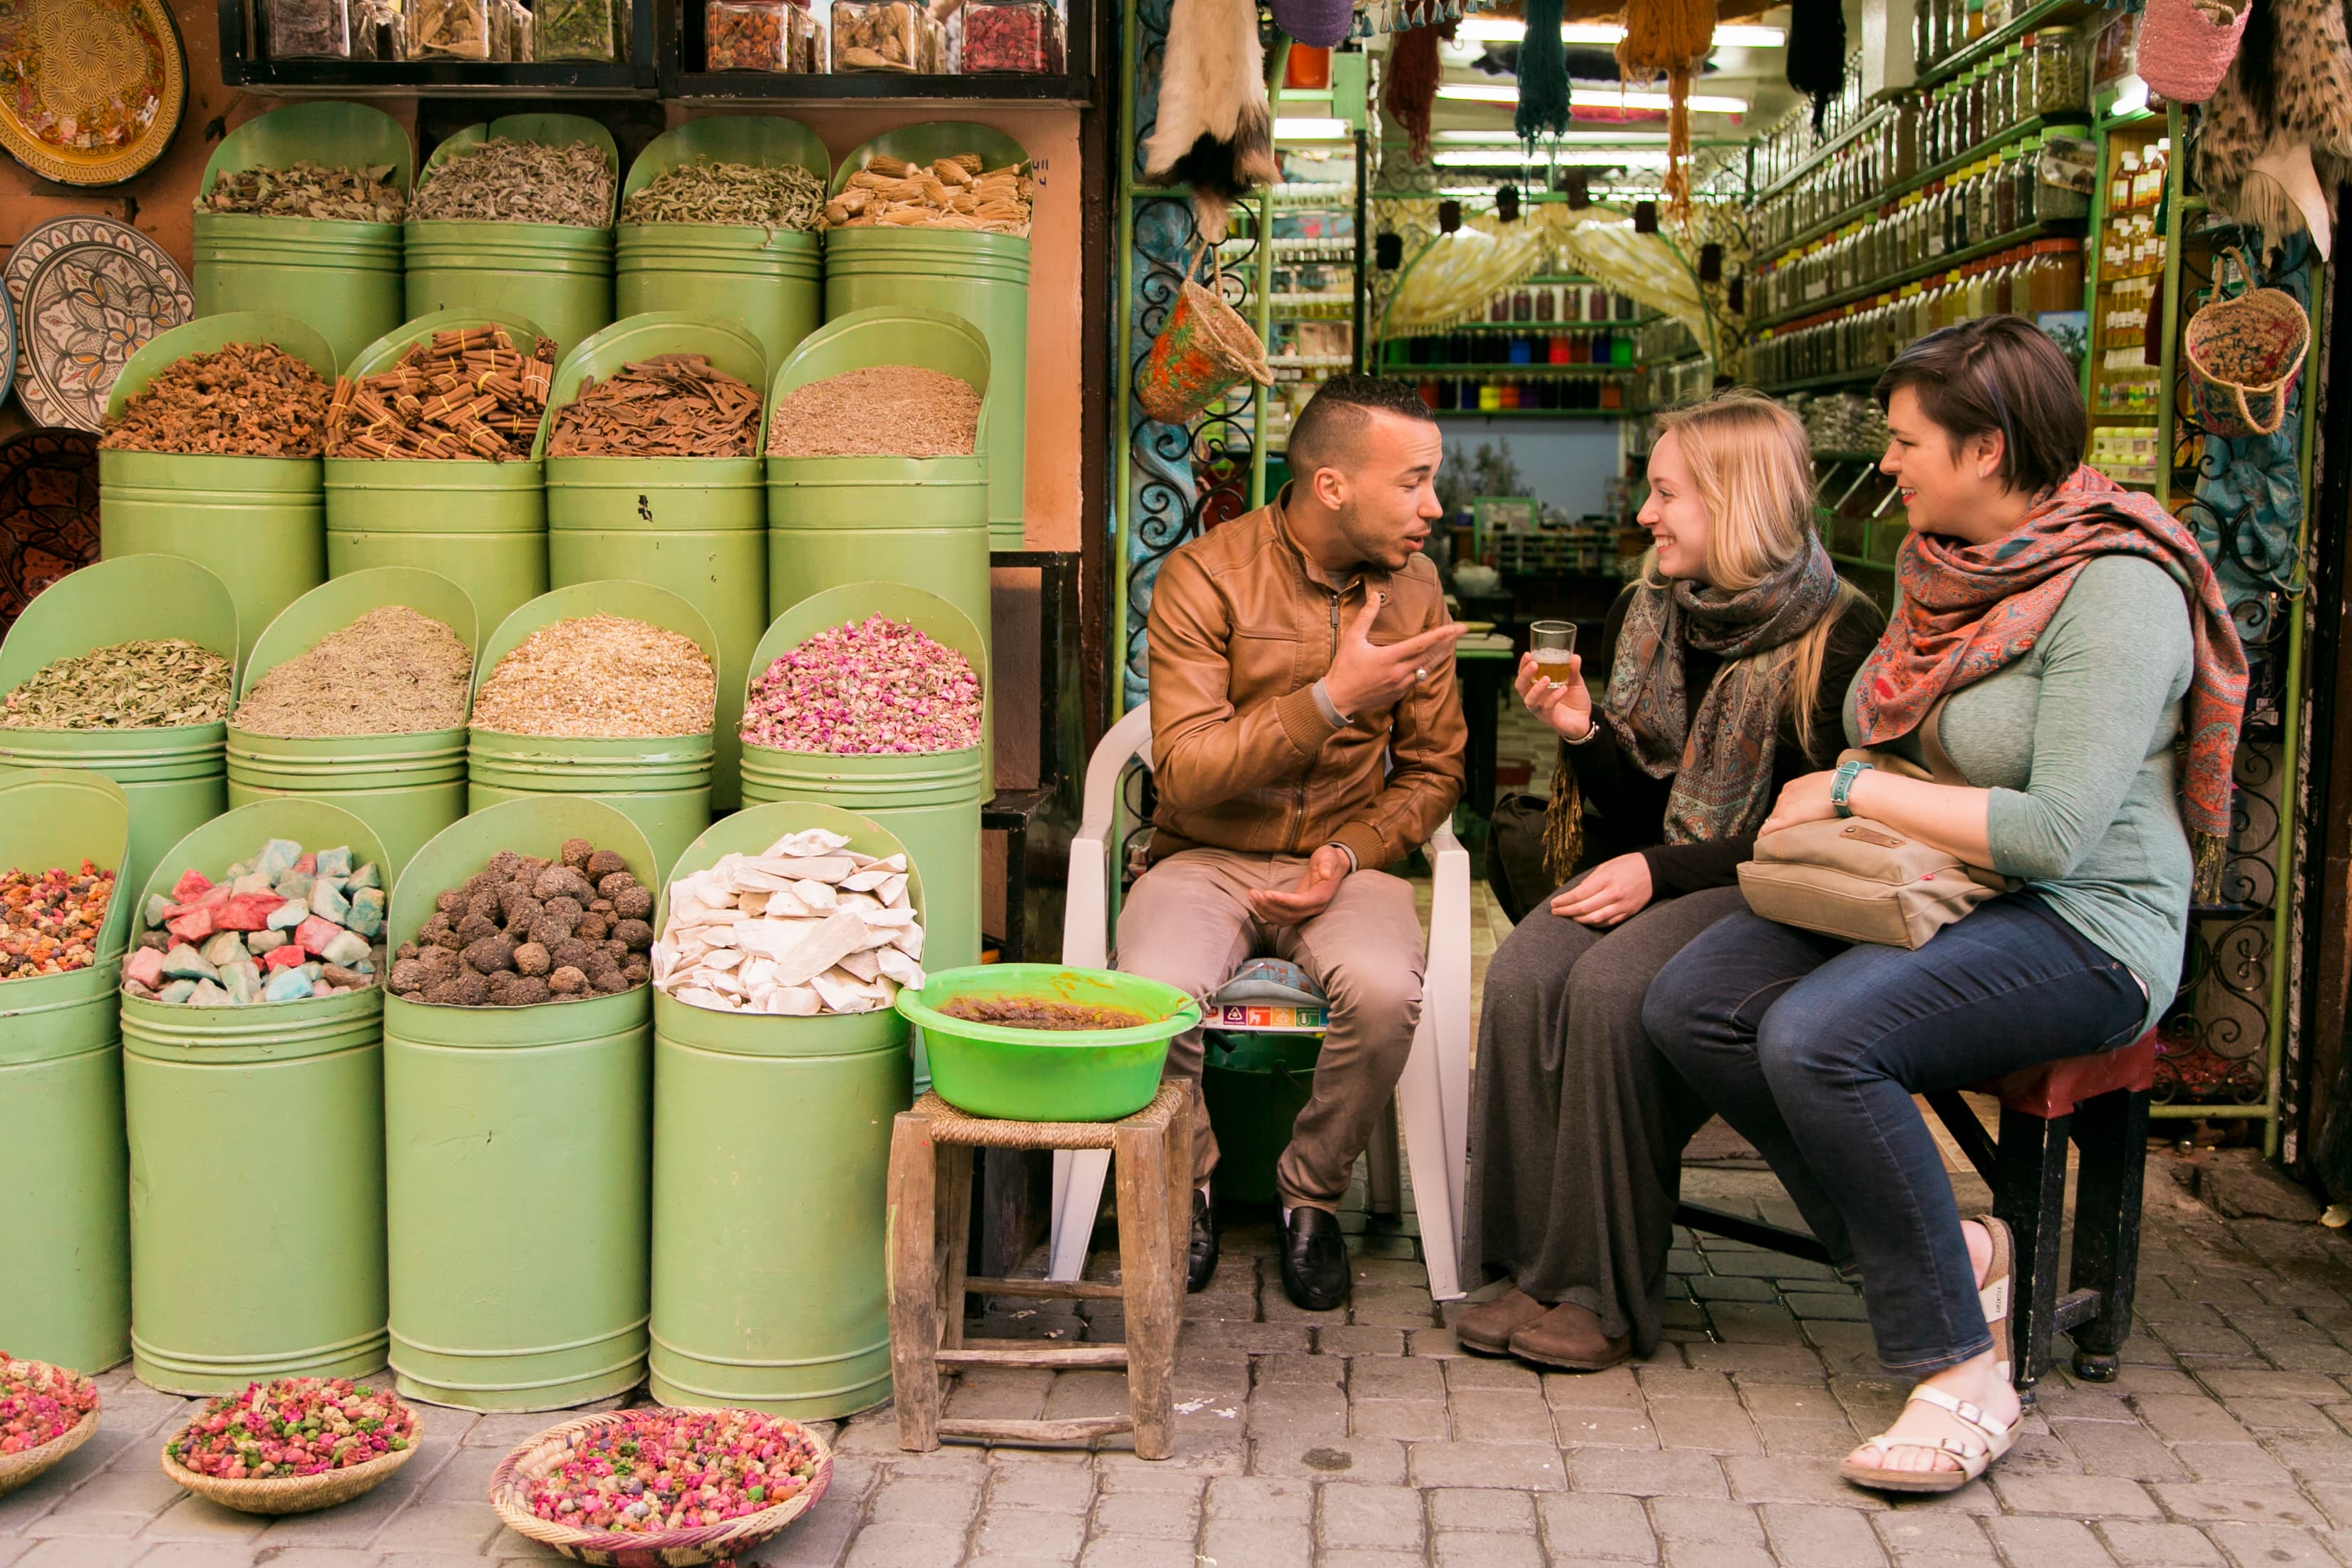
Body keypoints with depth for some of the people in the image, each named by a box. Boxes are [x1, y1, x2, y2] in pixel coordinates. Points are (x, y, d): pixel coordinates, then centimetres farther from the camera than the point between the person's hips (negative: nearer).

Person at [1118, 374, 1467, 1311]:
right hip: (1207, 858, -2)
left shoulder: (1412, 586, 4)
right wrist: (1334, 699, -23)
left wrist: (1350, 855, -9)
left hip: (1346, 860, 2)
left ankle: (1312, 1198, -3)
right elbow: (1185, 773, -16)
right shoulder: (1204, 577, -9)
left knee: (1384, 991, -31)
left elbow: (1433, 770, 10)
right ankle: (1182, 1192, 0)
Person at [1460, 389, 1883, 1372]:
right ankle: (1532, 1266, -16)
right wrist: (1581, 734, -6)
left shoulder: (1840, 639, -8)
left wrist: (1664, 873, -18)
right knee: (1522, 977, -24)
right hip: (1652, 875, 6)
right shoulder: (1642, 613, 11)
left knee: (1611, 989, -32)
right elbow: (1637, 804, 14)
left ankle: (1603, 1293, -19)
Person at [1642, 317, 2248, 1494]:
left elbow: (2055, 831, -23)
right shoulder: (1943, 564, 11)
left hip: (2081, 928, -8)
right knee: (1690, 1002, -14)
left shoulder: (2116, 591, -15)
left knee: (1817, 1035, -33)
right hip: (1931, 897, 9)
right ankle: (1948, 1255, -3)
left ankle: (1963, 1374, -18)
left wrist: (1858, 791, -15)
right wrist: (1837, 798, 5)